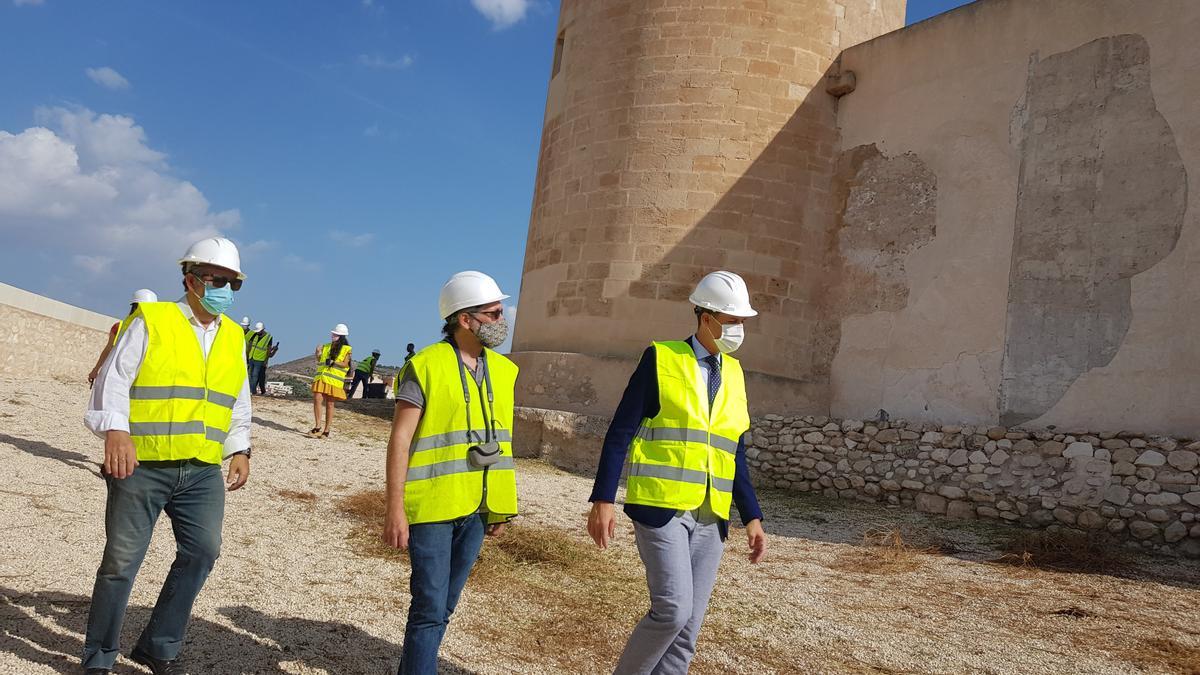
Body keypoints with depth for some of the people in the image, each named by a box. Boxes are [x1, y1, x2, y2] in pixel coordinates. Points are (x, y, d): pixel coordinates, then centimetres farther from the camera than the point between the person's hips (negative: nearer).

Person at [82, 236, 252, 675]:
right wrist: (115, 430, -20)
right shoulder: (151, 322, -2)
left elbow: (239, 403, 19)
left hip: (203, 472, 5)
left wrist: (240, 449, 8)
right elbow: (114, 378, -6)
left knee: (202, 552, -1)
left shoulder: (233, 337, 13)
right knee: (121, 561, 3)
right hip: (142, 467, -4)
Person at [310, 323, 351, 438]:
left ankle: (326, 431, 9)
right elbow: (319, 361, 19)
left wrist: (333, 362, -19)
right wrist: (318, 354, 0)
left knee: (329, 404, 1)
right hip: (321, 377, 4)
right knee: (317, 399, -10)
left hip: (334, 380, -4)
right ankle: (317, 427, -1)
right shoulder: (326, 346, 16)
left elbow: (345, 364, -6)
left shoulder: (346, 349, 2)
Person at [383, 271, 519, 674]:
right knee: (430, 609, -2)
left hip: (476, 509, 6)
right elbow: (400, 439, -11)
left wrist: (502, 505, 13)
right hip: (432, 507, -6)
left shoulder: (504, 371, 8)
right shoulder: (426, 366, -10)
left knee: (443, 607, 16)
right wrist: (395, 509, -15)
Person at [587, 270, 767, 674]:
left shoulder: (733, 373, 13)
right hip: (661, 506, -5)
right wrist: (602, 500, -13)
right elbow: (620, 433, -5)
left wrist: (752, 516, 9)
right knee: (673, 610, -13)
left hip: (710, 517, 5)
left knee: (688, 626, 6)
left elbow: (735, 453, 16)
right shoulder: (661, 358, -3)